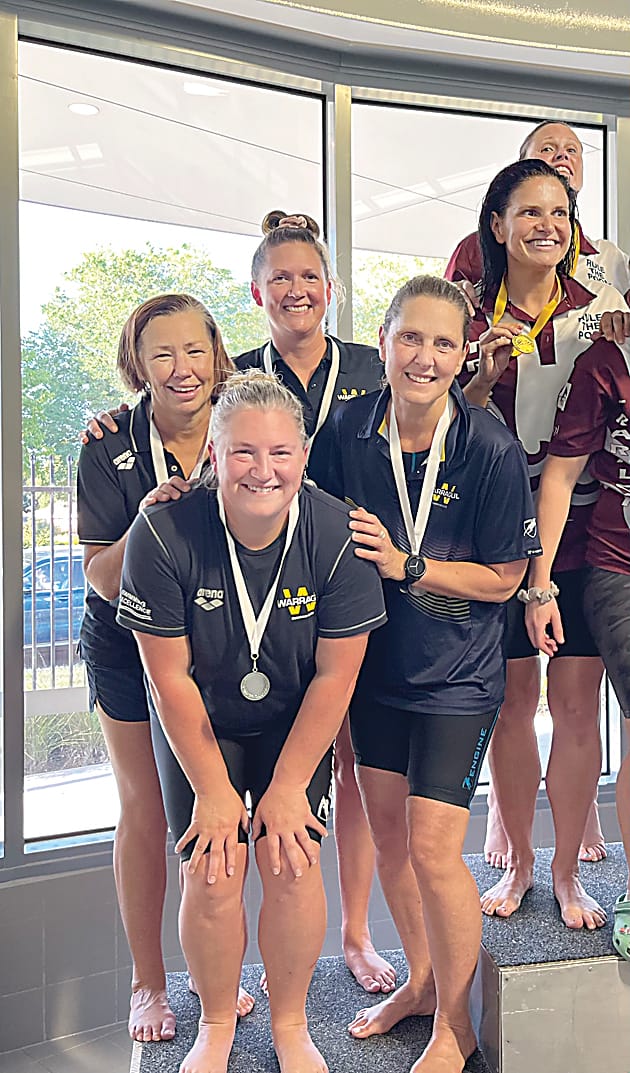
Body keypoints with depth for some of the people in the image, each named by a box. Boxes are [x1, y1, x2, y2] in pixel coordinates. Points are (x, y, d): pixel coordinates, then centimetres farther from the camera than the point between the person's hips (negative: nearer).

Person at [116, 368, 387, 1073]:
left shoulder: (336, 534, -23)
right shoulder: (163, 535, -25)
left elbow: (334, 676, -14)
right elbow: (170, 679, -17)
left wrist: (287, 788, -11)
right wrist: (214, 791, -12)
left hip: (295, 721, 1)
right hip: (198, 722, 0)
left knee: (292, 864, -7)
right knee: (213, 873, -7)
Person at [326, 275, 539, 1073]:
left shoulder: (491, 450, -18)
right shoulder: (349, 430, -7)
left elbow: (502, 579, -12)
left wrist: (405, 565, -21)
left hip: (457, 676, -4)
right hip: (376, 660, 5)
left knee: (433, 849, -4)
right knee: (385, 829, 15)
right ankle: (420, 979, 40)